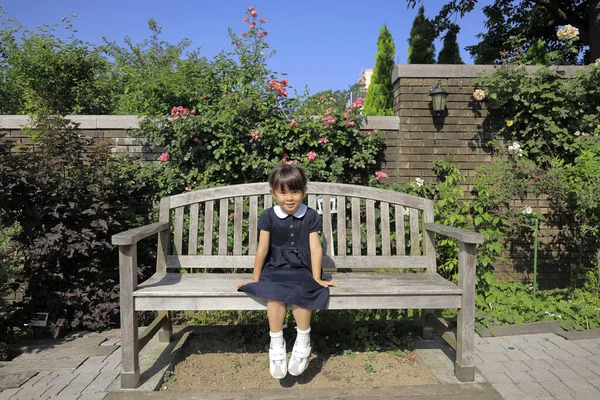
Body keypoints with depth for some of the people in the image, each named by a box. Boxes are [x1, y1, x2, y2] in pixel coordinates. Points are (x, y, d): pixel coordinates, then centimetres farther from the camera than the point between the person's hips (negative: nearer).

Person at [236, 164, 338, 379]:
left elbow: (315, 248, -3)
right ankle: (276, 344, -17)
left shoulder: (311, 216, -1)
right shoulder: (268, 216, -2)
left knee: (298, 292, -31)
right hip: (275, 269, 1)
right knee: (273, 293, -30)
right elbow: (263, 248, 0)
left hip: (303, 269, 0)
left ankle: (303, 341, -12)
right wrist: (256, 278, 4)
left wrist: (316, 278, -6)